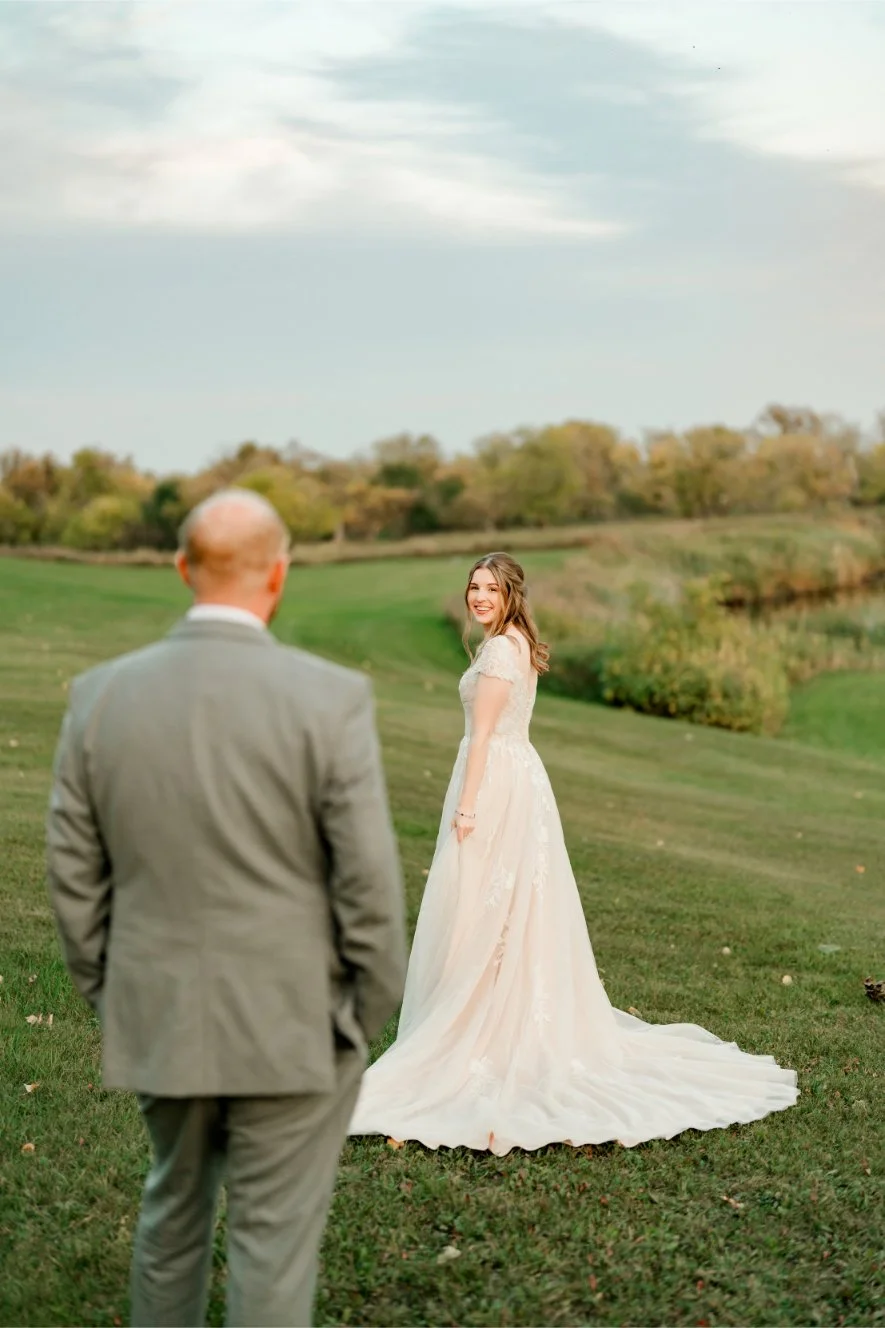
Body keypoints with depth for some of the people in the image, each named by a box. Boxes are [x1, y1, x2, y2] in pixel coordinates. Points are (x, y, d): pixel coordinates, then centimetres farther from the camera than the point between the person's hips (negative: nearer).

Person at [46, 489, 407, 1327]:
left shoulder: (101, 697, -5)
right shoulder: (329, 700, -16)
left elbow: (76, 878, 0)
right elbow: (367, 880, -14)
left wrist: (110, 999, 13)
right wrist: (370, 1015, 0)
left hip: (160, 1016, 4)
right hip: (293, 1022, -4)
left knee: (175, 1202, 25)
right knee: (273, 1238, 8)